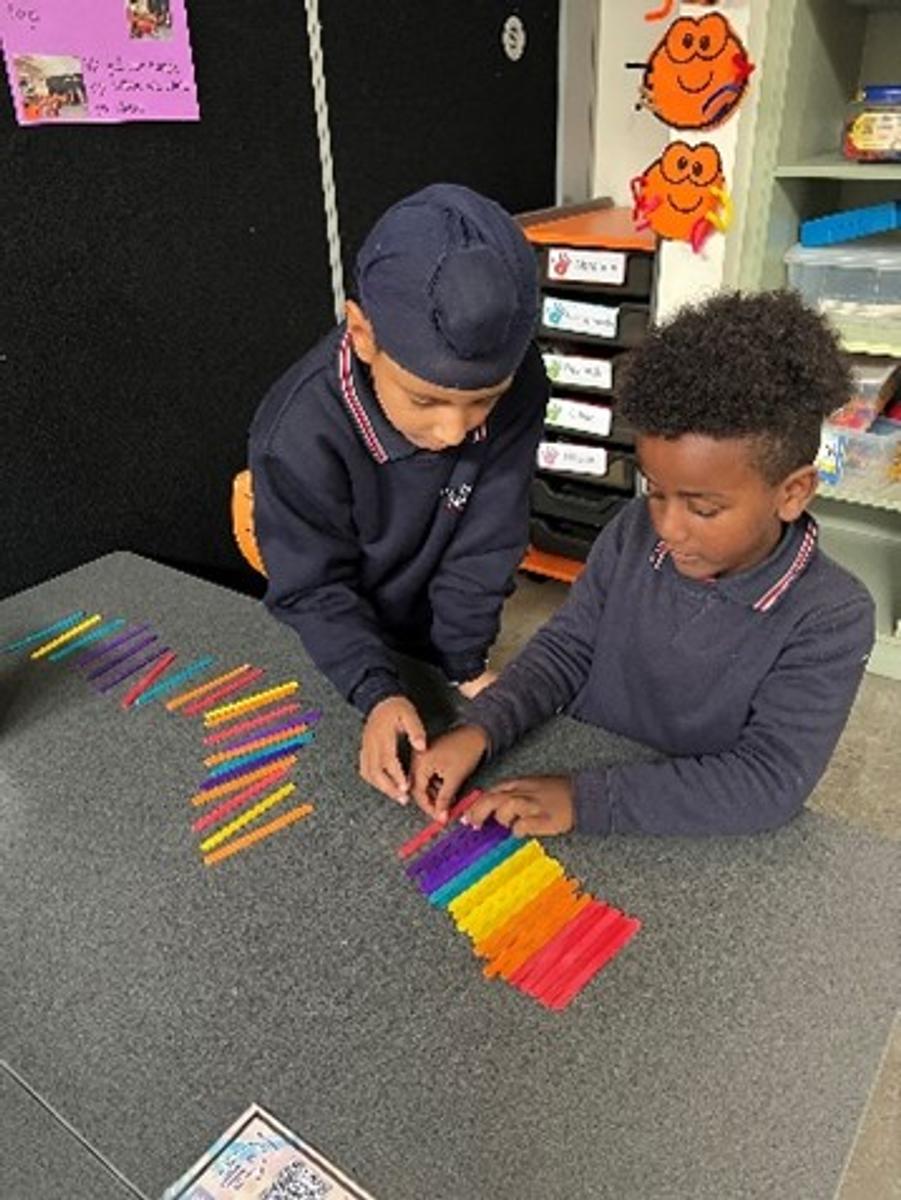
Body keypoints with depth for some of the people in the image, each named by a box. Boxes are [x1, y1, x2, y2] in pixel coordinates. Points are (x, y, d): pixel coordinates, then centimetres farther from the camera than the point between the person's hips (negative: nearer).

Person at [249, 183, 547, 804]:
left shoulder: (517, 388, -28)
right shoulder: (301, 433, -35)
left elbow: (485, 540, -17)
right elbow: (314, 587, -23)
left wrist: (467, 659, -18)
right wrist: (377, 693, -34)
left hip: (439, 637, 3)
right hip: (337, 648, -2)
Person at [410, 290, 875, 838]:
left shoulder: (832, 618, -17)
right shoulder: (635, 532, -6)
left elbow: (772, 782, -22)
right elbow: (567, 645, 0)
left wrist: (585, 799, -29)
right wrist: (482, 730, -18)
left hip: (695, 837, -2)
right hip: (574, 767, 3)